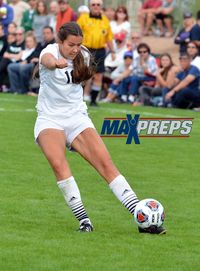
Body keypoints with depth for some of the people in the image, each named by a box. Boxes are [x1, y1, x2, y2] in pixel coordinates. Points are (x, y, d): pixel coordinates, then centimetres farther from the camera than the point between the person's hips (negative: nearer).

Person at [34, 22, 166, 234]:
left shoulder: (83, 55, 2)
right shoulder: (51, 50, -14)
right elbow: (47, 60, -42)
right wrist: (55, 62, -65)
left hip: (77, 118, 4)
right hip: (49, 119, -4)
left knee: (106, 164, -12)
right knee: (58, 164, -31)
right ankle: (83, 218, -25)